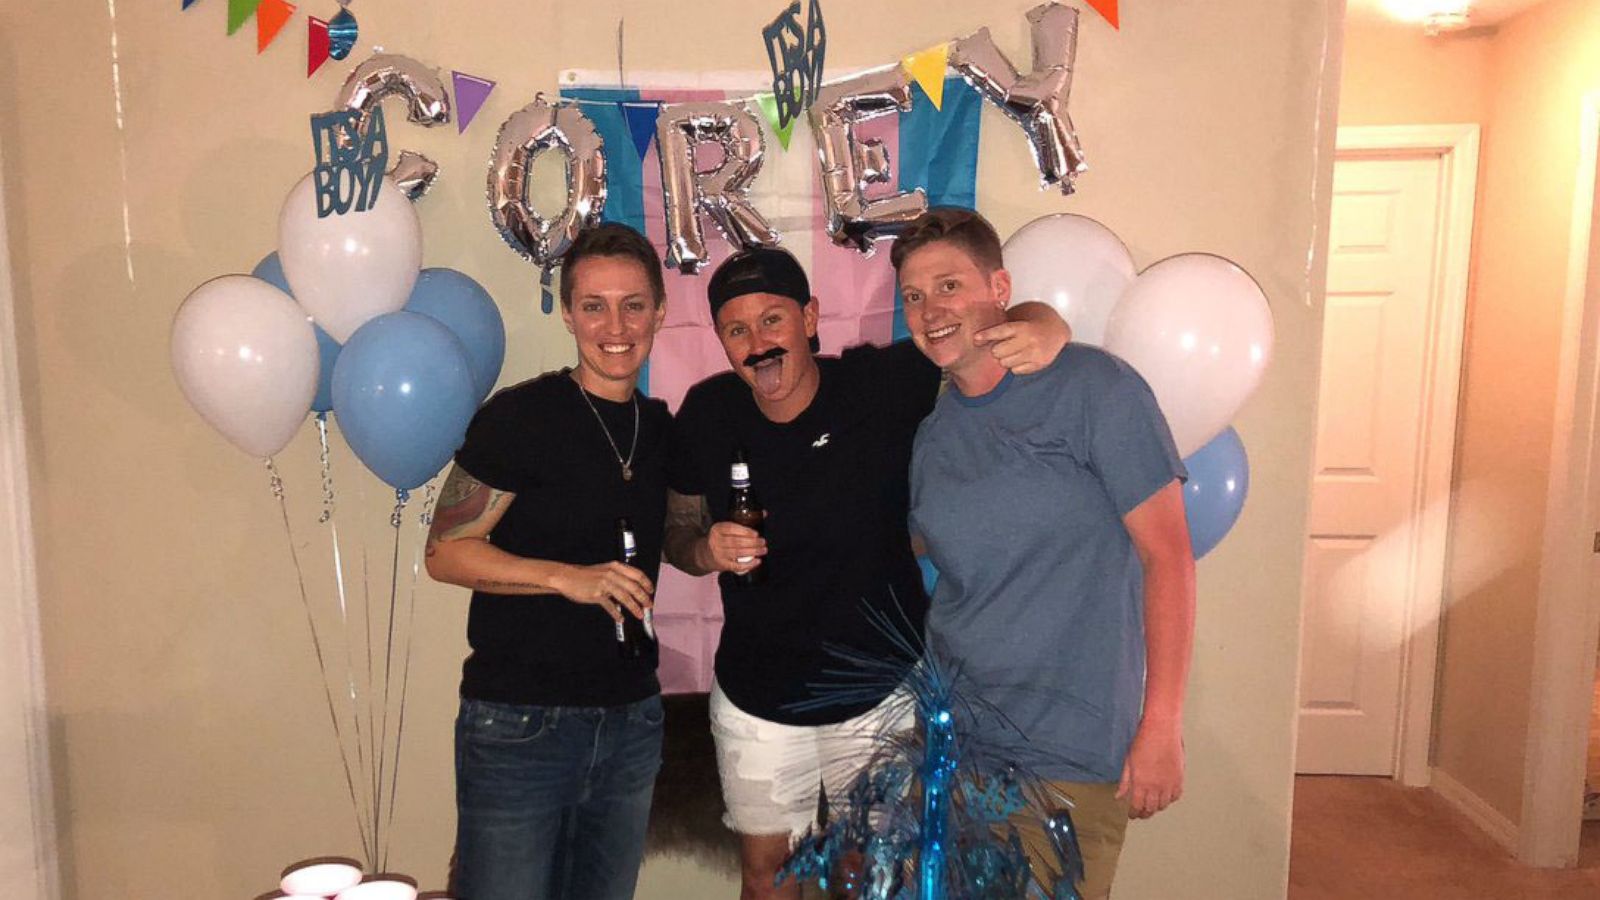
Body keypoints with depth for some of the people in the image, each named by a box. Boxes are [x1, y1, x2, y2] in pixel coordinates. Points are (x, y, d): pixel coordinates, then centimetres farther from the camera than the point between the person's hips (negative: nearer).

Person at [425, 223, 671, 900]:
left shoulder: (663, 429, 7)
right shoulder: (520, 416, -11)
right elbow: (446, 552, -11)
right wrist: (568, 578, -23)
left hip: (630, 718, 6)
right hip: (519, 723, -5)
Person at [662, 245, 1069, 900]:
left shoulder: (881, 384, -17)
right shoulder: (707, 415, -9)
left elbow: (1028, 319, -13)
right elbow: (677, 529, 5)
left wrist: (1041, 330, -37)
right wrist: (706, 551, -18)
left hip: (878, 696, -1)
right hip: (754, 700, 2)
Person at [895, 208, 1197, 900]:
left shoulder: (1091, 387, -10)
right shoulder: (927, 431, 6)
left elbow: (1167, 556, -10)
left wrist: (1162, 728, -13)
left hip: (1073, 756, -4)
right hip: (950, 737, 5)